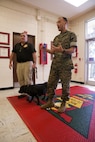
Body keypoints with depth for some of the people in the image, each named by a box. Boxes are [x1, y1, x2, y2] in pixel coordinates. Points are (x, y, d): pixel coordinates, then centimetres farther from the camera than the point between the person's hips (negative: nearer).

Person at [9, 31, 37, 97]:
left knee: (28, 79, -8)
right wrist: (11, 62, 16)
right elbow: (13, 53, 21)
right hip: (19, 64, 6)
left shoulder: (30, 45, 2)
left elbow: (34, 54, -7)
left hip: (27, 63, -6)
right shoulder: (17, 45, 17)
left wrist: (34, 63, -16)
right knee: (20, 80, 9)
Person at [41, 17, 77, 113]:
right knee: (51, 83, 6)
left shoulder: (71, 35, 1)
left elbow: (72, 50, -9)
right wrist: (47, 50, -3)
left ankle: (63, 104, 20)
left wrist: (62, 50, -27)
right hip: (54, 65, 6)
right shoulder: (56, 37, 18)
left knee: (65, 85, 2)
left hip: (65, 65, -5)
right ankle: (50, 101, 23)